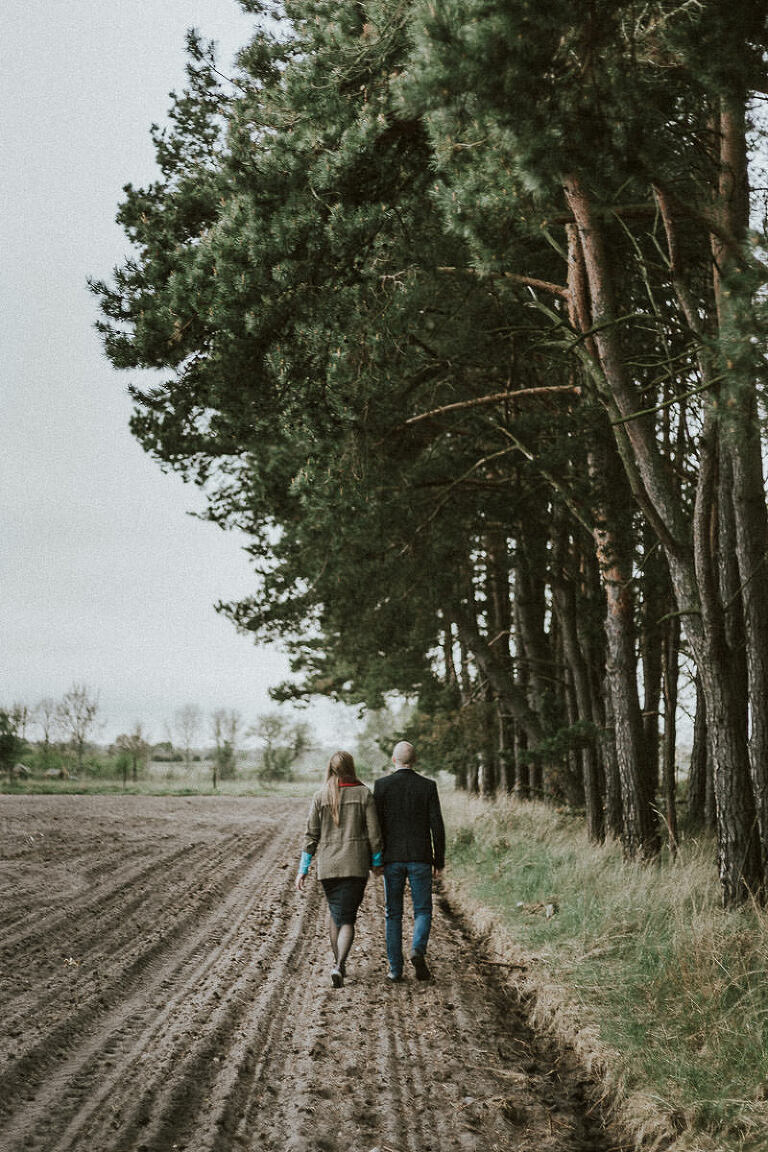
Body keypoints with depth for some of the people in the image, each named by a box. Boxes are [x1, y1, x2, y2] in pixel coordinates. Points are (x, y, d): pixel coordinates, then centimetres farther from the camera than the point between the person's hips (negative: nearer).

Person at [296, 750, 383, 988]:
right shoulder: (364, 794, -3)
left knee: (334, 908, 23)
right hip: (356, 865, -1)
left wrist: (303, 870, 2)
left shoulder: (320, 797, -1)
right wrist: (377, 862, 10)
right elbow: (373, 833, -3)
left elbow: (311, 836, -2)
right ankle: (339, 966, -18)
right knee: (347, 918, 2)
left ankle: (338, 960, 28)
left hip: (327, 865, 1)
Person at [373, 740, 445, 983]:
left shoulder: (381, 785, -3)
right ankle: (418, 950, -16)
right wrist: (439, 860, 4)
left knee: (393, 914, 9)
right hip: (420, 858, 0)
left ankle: (395, 969, 8)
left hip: (392, 858, 0)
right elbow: (437, 826, -4)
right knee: (422, 910, 10)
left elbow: (376, 824, -4)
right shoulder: (428, 786, -1)